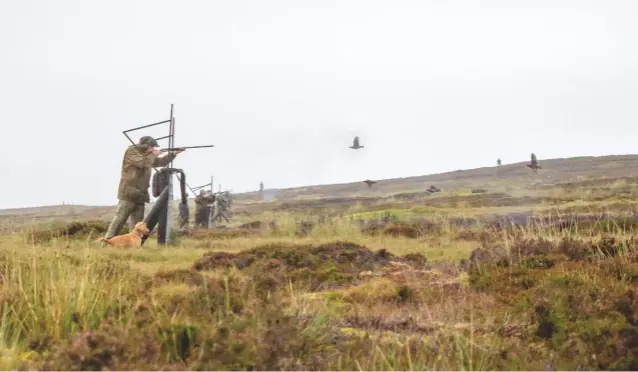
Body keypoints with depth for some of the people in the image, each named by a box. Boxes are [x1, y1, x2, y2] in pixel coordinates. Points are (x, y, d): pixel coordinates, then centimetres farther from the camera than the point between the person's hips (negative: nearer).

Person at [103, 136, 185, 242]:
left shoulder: (146, 155, 19)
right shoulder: (131, 151, -8)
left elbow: (161, 162, 28)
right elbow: (143, 163, -23)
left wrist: (173, 153, 19)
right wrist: (153, 155, -7)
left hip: (139, 195, 9)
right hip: (128, 193, -9)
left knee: (137, 223, 6)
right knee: (119, 220, -13)